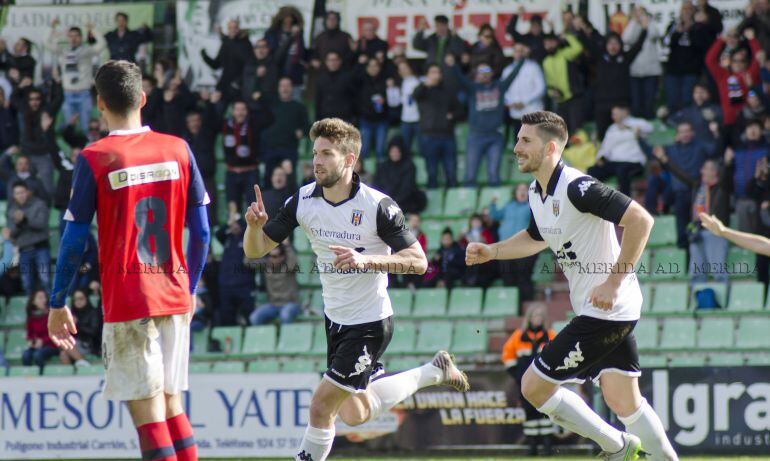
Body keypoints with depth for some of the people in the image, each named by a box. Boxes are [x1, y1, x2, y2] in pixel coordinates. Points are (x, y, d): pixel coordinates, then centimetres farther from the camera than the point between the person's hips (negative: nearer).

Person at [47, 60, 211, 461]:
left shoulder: (93, 160, -7)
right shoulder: (178, 150, 4)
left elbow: (74, 240, -6)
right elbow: (201, 232, 8)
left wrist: (58, 305, 4)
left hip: (127, 301, -4)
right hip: (175, 297, 4)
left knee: (147, 411, -4)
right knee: (171, 403, 14)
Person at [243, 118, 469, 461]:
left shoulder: (377, 206, -21)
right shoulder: (303, 201, -6)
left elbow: (418, 262, -19)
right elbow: (255, 250, -3)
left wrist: (367, 259, -33)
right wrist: (255, 225, -26)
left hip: (370, 323, -7)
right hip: (335, 317, 7)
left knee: (322, 405, -14)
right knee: (355, 414, 20)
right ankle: (434, 372, 38)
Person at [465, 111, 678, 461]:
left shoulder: (577, 188, -20)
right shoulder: (537, 194, 9)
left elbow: (640, 219, -25)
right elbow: (536, 237, 31)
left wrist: (615, 281, -25)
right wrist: (491, 252, 16)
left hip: (605, 309, -9)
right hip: (603, 312, 9)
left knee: (534, 386, -4)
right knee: (623, 402, 12)